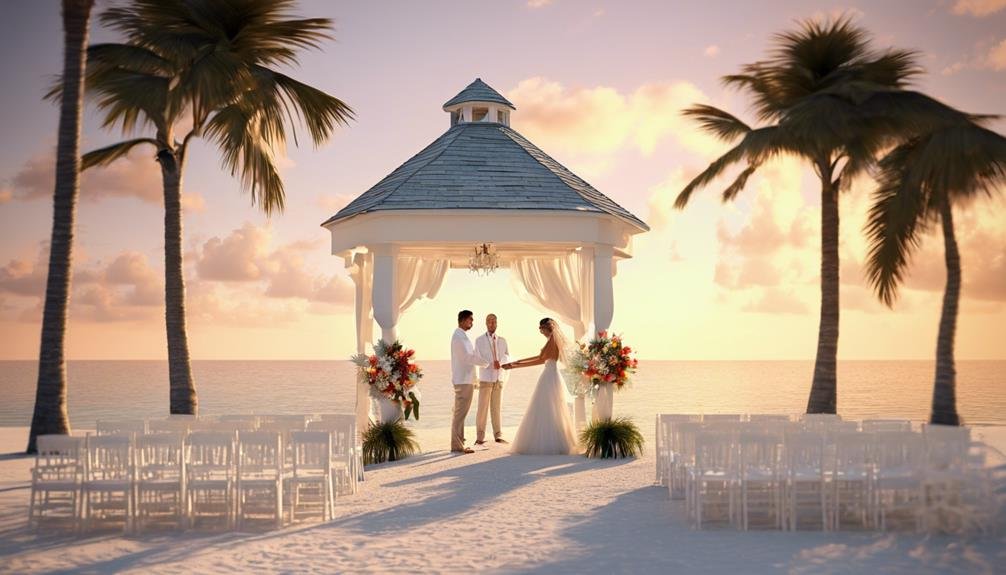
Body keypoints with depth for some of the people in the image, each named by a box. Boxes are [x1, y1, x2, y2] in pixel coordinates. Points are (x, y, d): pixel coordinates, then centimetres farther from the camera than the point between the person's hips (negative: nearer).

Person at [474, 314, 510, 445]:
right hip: (485, 379, -4)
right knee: (483, 408, -4)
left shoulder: (502, 341, 10)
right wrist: (492, 364, -20)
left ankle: (498, 436, 11)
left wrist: (500, 361, -20)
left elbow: (507, 357, 1)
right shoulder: (479, 340, -2)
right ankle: (480, 437, -2)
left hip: (499, 379, 4)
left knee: (496, 408, 7)